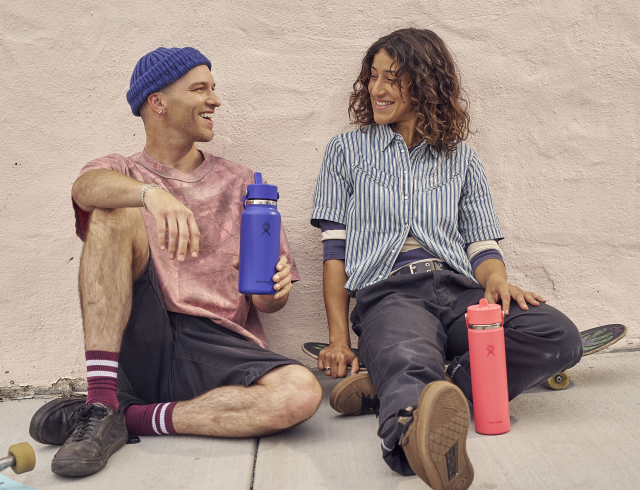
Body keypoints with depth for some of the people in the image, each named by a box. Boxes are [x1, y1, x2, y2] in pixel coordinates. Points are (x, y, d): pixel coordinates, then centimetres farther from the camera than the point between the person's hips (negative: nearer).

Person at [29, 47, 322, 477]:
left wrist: (270, 291, -11)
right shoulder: (121, 173, 14)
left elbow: (269, 299, 15)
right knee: (117, 213, -22)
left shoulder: (239, 183, 19)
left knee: (301, 392, -28)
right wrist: (152, 193, -36)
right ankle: (101, 403, -26)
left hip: (218, 343, 1)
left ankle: (131, 417, -16)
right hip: (137, 342, -1)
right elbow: (87, 187, -15)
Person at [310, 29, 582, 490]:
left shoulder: (461, 157, 22)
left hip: (458, 289, 3)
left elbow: (482, 244, 17)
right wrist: (339, 339, 1)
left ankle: (388, 391, -34)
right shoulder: (347, 150, 18)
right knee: (410, 362, -38)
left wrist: (495, 280, -9)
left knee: (560, 336, -28)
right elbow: (335, 249, 12)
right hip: (388, 294, -3)